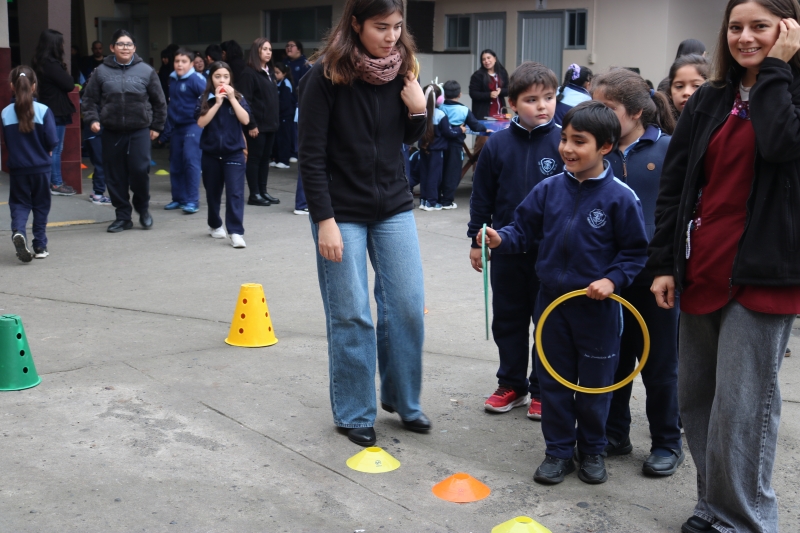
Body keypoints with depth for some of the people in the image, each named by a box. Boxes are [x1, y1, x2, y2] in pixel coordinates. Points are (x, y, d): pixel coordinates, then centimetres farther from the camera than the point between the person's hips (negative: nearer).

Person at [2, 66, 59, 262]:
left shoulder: (6, 113, -5)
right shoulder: (44, 111, -11)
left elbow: (5, 141, 3)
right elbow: (52, 141, -12)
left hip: (17, 167, 1)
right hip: (41, 167, -1)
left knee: (19, 204, 11)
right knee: (41, 205, 13)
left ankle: (18, 231, -18)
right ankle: (40, 246, 16)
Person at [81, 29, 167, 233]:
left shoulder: (146, 71, 1)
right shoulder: (102, 71, 2)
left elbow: (158, 101, 8)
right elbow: (89, 99, 7)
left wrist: (157, 126, 7)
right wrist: (92, 119, -7)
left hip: (140, 130, -1)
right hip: (111, 132, 1)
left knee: (140, 170, -9)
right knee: (115, 175, 4)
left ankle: (143, 208, 17)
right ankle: (122, 216, 17)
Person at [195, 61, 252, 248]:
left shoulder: (238, 97, 1)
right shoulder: (204, 99, 1)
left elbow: (245, 120, -12)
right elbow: (201, 122, -12)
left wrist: (232, 99, -15)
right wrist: (217, 103, -16)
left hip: (234, 153, -1)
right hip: (211, 153, 1)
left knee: (235, 192, -11)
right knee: (212, 192, 14)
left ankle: (236, 232, -12)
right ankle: (215, 225, 33)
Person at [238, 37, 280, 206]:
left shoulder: (270, 73, 15)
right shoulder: (249, 73, -10)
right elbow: (246, 101, -15)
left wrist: (275, 120, 12)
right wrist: (251, 125, -18)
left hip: (270, 124, 8)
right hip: (257, 125, -8)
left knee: (266, 157, 11)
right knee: (255, 158, -1)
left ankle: (263, 191, 19)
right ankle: (254, 194, 4)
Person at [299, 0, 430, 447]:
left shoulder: (400, 70, 0)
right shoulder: (326, 75, -13)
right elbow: (312, 155, -13)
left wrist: (418, 109, -8)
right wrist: (325, 221, -16)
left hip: (394, 207, 4)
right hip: (343, 212, -4)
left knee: (408, 306, 5)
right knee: (351, 316, 1)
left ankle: (403, 399, 25)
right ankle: (354, 414, 18)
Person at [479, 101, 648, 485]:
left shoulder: (620, 197, -12)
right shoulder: (549, 189, -1)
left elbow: (635, 250, -6)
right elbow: (524, 229, 4)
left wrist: (613, 280, -19)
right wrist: (501, 240, -15)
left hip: (597, 306, -3)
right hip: (551, 299, 3)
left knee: (595, 382, 11)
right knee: (554, 380, 12)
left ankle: (592, 450, 30)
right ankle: (558, 451, 26)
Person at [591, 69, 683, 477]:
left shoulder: (668, 150, -7)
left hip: (655, 274, -3)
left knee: (658, 363, 9)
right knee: (612, 358, 14)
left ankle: (667, 443, 25)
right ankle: (614, 435, 30)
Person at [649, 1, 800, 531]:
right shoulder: (708, 101, 10)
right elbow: (673, 184, 9)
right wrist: (663, 263, 4)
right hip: (701, 272, 5)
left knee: (739, 407, -4)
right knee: (695, 399, 12)